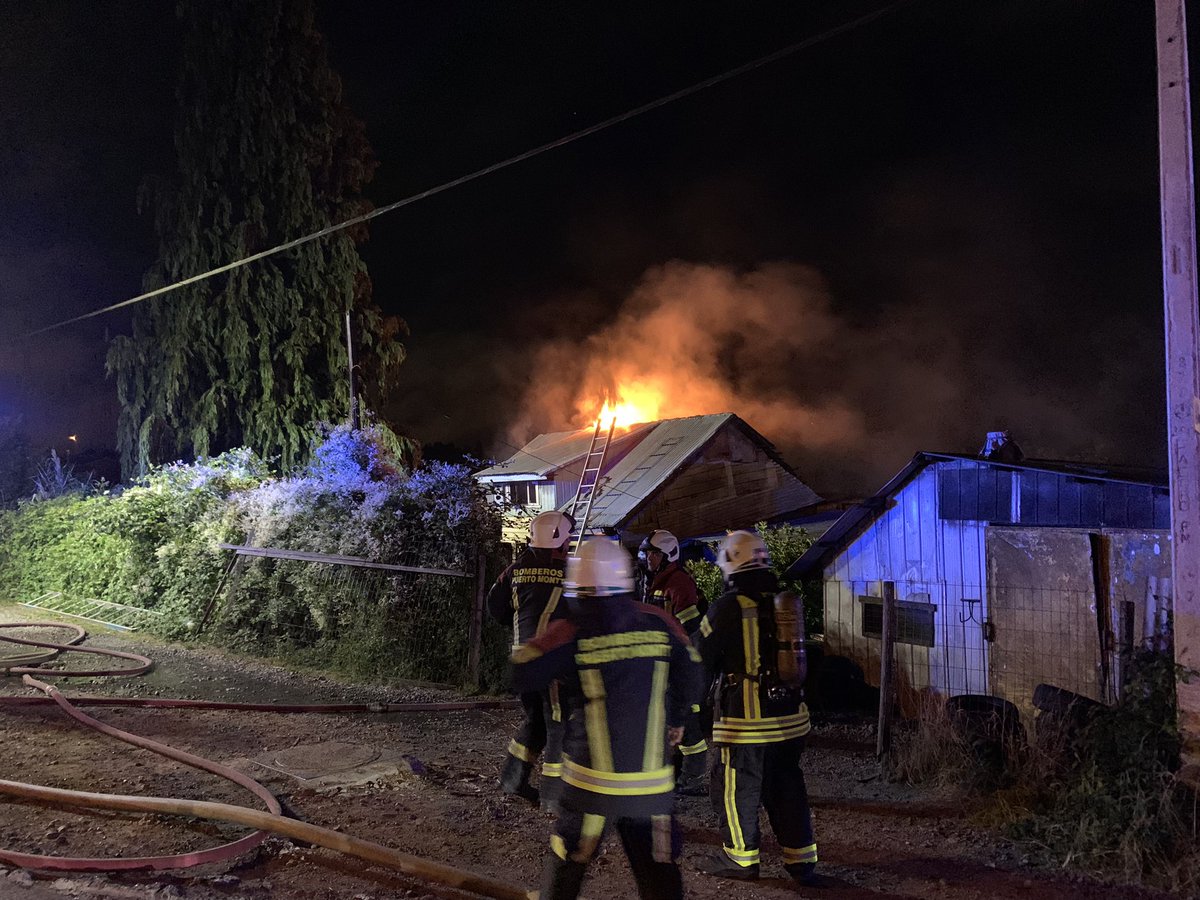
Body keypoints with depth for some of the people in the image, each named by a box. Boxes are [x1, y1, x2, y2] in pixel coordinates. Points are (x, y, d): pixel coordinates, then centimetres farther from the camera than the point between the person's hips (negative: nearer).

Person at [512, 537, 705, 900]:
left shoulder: (572, 633, -13)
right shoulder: (658, 623, -3)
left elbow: (522, 676, -9)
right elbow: (691, 682, 5)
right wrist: (676, 718, 24)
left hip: (592, 780, -2)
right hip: (651, 784, 2)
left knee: (565, 866, 18)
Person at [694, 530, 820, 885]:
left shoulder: (728, 606, -14)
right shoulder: (786, 602, 4)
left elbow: (702, 659, -6)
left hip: (746, 719, -6)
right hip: (790, 717, 6)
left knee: (736, 788, 9)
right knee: (788, 786, 16)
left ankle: (740, 859, 20)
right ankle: (801, 859, 20)